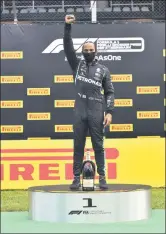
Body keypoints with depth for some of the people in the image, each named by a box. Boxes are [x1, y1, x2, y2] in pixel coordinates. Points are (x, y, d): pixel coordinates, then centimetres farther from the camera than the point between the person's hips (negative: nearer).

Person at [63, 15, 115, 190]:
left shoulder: (103, 70, 8)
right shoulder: (77, 65, 11)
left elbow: (109, 92, 6)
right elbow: (67, 47, 1)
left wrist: (109, 112, -6)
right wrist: (67, 26, -8)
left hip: (97, 113, -1)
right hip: (80, 112, 1)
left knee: (98, 146, 1)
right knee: (78, 146, 3)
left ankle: (102, 178, 5)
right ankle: (76, 178, 7)